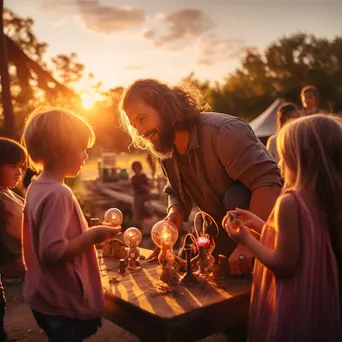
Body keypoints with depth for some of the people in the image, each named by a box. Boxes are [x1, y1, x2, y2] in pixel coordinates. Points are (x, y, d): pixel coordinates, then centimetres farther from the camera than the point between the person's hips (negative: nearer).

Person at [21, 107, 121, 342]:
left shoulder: (36, 188, 4)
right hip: (64, 304, -9)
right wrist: (93, 235, -19)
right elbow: (52, 252, -30)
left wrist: (87, 234, 10)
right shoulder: (58, 194, -25)